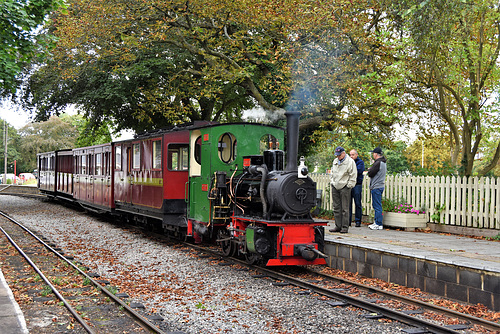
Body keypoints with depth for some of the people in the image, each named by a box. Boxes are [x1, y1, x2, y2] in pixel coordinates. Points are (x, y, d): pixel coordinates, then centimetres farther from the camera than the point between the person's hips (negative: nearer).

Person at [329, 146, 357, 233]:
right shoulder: (335, 161, 17)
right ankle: (338, 226, 13)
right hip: (335, 187, 6)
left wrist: (349, 186, -10)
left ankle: (345, 227, 0)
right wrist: (332, 182, 17)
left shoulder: (350, 162, -4)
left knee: (345, 208, -5)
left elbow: (353, 176, -6)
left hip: (344, 187, -6)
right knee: (336, 208, 7)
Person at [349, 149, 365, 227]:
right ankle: (348, 220, 9)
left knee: (358, 204, -1)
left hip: (357, 185, -4)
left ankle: (358, 221, 4)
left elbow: (358, 171, -13)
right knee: (348, 203, 4)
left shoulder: (360, 162, 3)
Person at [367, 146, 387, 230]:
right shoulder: (383, 162, 14)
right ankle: (377, 222, 20)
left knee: (377, 206, -6)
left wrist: (369, 169, 4)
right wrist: (371, 170, 10)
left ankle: (379, 224, -4)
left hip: (376, 187, -10)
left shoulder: (378, 163, -17)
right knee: (376, 205, 15)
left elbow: (370, 174, -15)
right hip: (380, 185, 10)